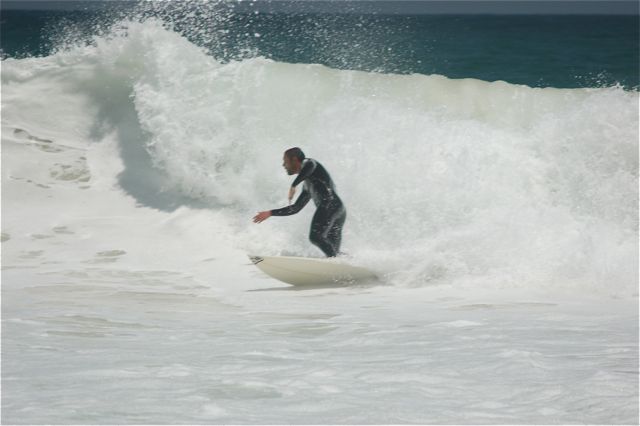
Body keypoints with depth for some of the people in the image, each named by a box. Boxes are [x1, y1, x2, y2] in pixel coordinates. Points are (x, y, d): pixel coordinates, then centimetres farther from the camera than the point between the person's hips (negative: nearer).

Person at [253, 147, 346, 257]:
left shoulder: (307, 162, 11)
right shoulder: (307, 185, 34)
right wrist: (270, 213, 40)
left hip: (330, 204, -9)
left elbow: (310, 166, -16)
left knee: (315, 236, -26)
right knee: (333, 251, -1)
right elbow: (295, 208, 39)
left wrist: (293, 186, -16)